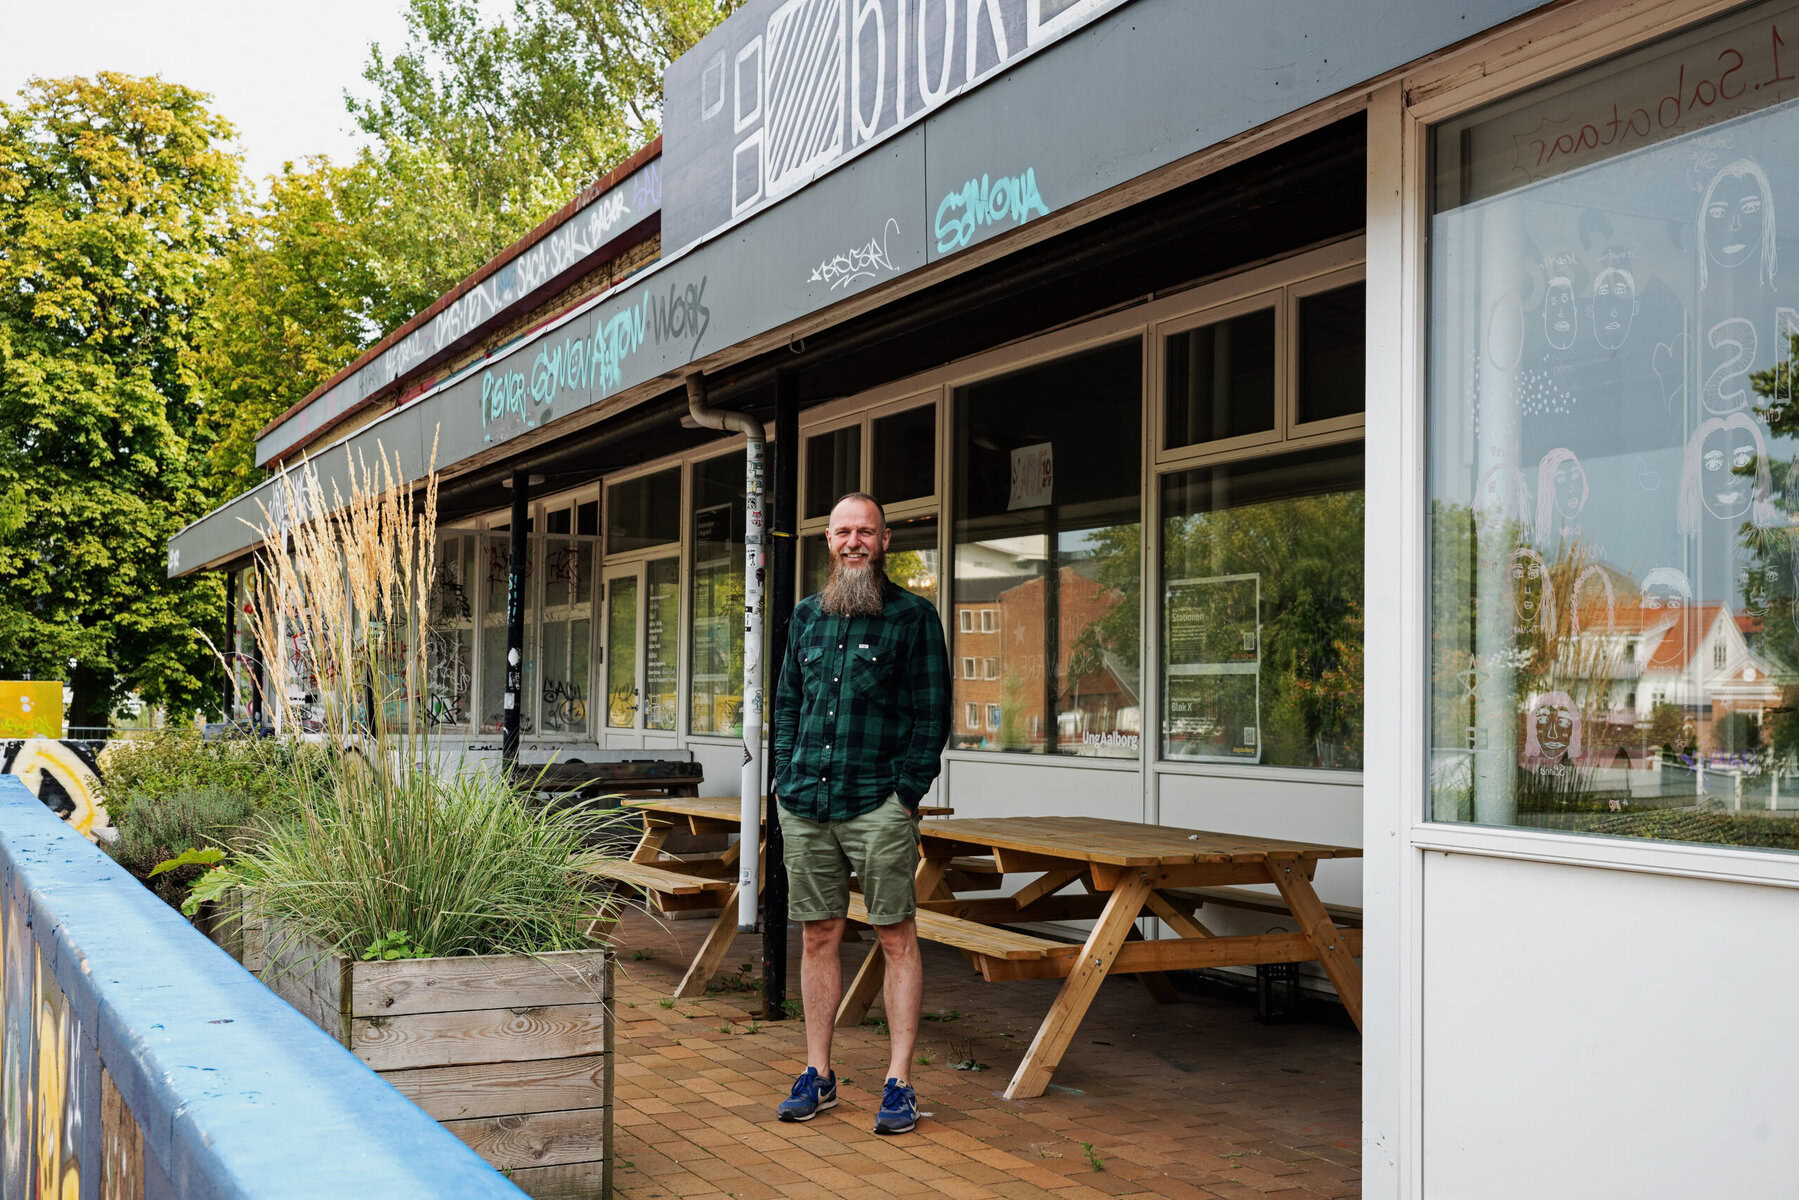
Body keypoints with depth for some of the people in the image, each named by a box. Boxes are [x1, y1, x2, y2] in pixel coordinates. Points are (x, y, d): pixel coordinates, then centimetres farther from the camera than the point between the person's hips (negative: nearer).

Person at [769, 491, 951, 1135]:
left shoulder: (913, 615, -1)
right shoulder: (807, 616, 14)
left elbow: (933, 712, -3)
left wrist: (907, 791, -10)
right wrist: (787, 777, 8)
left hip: (878, 804, -4)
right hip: (806, 804, 4)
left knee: (896, 937, -1)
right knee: (819, 935, 10)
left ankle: (898, 1083, 5)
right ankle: (818, 1072, 20)